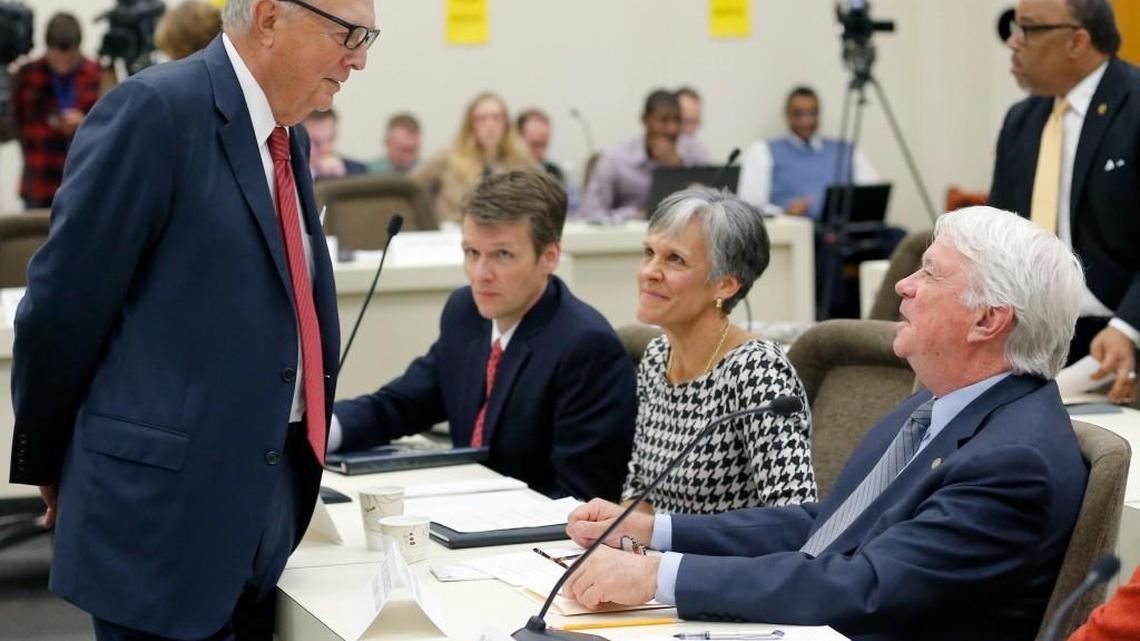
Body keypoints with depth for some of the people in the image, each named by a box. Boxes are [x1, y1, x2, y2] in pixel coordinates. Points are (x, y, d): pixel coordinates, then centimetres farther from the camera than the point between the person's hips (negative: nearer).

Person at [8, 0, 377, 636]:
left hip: (270, 506, 8)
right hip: (164, 507, -8)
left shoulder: (286, 137, 12)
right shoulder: (156, 110, -14)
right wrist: (44, 463, -1)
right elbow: (64, 308, -10)